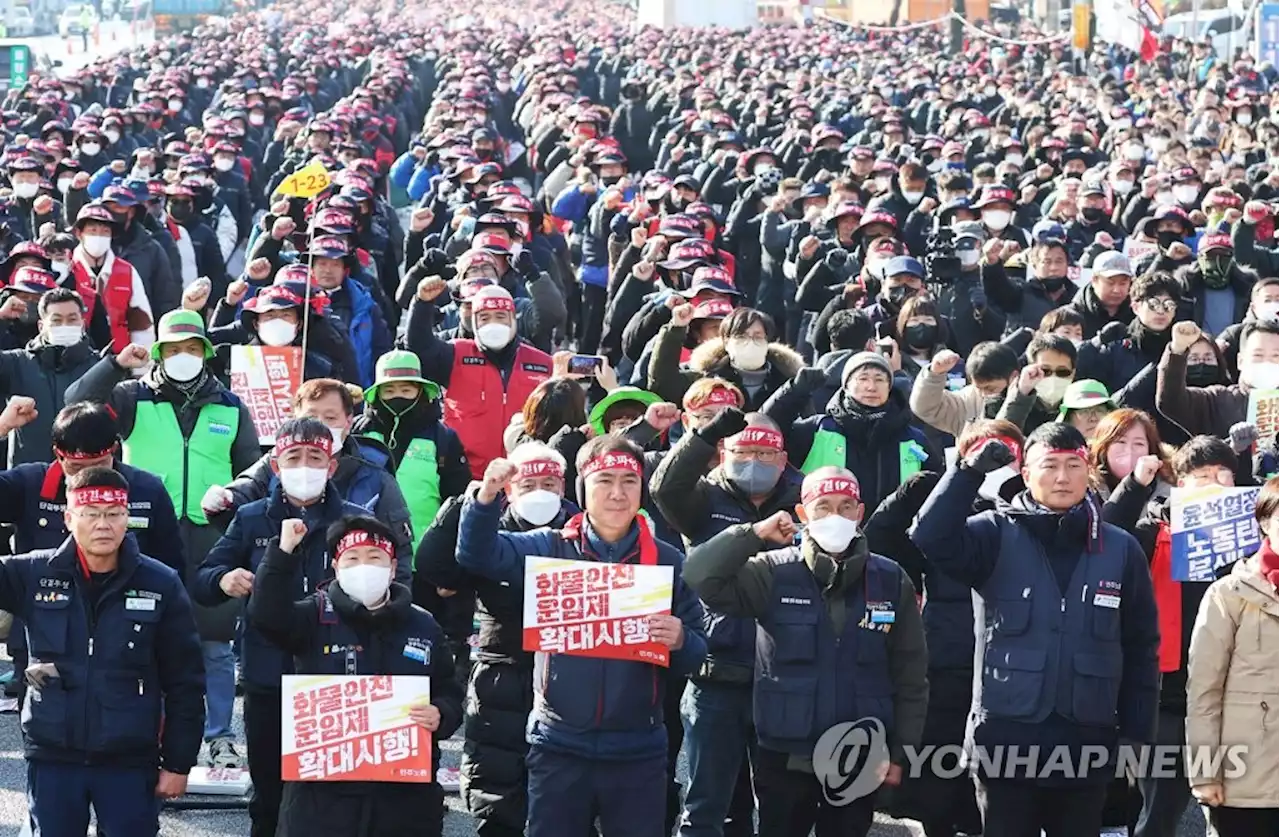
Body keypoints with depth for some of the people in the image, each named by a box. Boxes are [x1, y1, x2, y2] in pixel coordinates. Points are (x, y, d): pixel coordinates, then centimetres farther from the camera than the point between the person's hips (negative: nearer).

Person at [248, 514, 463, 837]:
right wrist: (284, 552, -24)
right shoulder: (316, 616, 3)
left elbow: (451, 695, 13)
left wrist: (440, 716, -10)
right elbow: (266, 615, -17)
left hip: (406, 795, 2)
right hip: (323, 792, -2)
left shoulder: (423, 626, 10)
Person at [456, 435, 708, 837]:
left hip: (638, 751, 0)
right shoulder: (549, 549, 2)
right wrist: (487, 496, -25)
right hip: (560, 746, 0)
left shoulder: (667, 561, 3)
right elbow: (477, 555, -8)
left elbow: (698, 654, 6)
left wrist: (679, 641, -18)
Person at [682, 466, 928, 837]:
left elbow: (910, 677, 3)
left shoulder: (891, 581, 0)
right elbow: (701, 576, -17)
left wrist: (900, 753, 1)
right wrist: (755, 534, -19)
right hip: (785, 757, -1)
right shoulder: (775, 572, -5)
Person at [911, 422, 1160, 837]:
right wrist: (970, 472, -24)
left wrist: (1137, 735, 4)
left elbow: (1140, 651, 7)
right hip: (1006, 740, -1)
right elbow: (931, 538, -18)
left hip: (1087, 744, 2)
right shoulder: (997, 534, -1)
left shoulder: (1121, 549, 3)